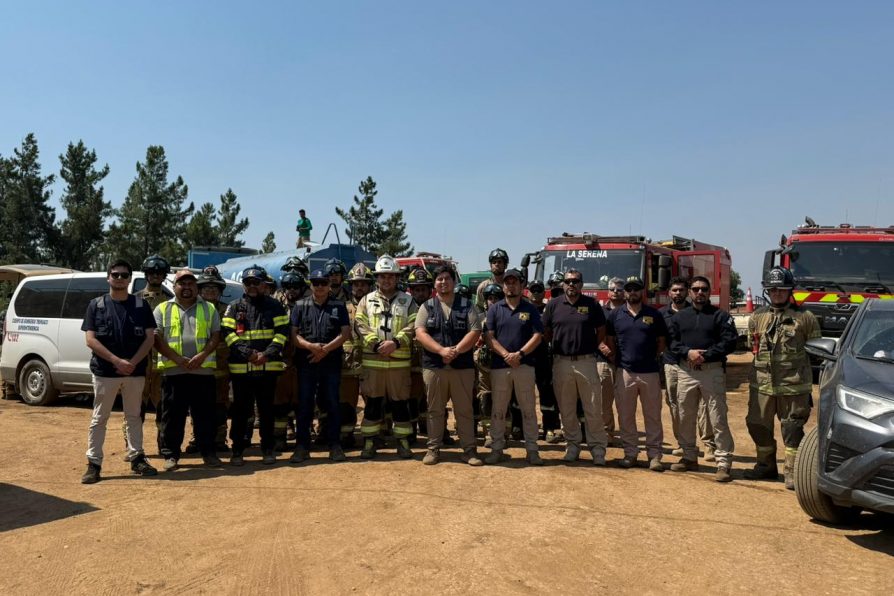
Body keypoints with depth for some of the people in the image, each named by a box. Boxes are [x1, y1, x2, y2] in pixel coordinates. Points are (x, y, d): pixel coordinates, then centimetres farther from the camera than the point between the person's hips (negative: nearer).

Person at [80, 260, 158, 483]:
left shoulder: (141, 305, 4)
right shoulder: (96, 305, 1)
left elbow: (149, 338, 0)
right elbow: (90, 340, -7)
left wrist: (132, 363, -14)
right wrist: (117, 361, -17)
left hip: (136, 371, 2)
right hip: (104, 371, -1)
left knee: (134, 416, 12)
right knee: (99, 418, 5)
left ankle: (136, 458, 20)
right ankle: (93, 463, 11)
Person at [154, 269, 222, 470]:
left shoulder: (209, 309, 10)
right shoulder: (163, 309, 8)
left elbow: (215, 336, 4)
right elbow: (156, 339, 0)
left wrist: (202, 356, -13)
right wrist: (177, 358, -12)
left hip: (203, 370, 1)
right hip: (172, 371, 0)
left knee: (205, 414, 6)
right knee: (172, 415, 5)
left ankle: (208, 452, 16)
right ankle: (170, 454, 15)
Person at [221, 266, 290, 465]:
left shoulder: (274, 306, 7)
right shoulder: (234, 307, 8)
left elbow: (282, 332, 0)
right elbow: (228, 333, -2)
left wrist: (268, 353, -13)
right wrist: (248, 352, -15)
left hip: (269, 367, 0)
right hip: (240, 367, 0)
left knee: (266, 410, 7)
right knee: (240, 410, 5)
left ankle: (268, 449, 17)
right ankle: (237, 450, 14)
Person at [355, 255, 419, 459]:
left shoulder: (407, 301, 8)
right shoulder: (367, 300, 9)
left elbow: (412, 327, -3)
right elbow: (361, 326, -2)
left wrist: (396, 342, -18)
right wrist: (376, 344, -16)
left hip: (399, 361, 0)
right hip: (372, 361, 0)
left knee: (401, 403, 6)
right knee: (372, 403, 6)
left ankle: (403, 442, 17)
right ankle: (369, 442, 15)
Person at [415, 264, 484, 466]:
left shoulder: (467, 306, 6)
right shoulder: (427, 307, 7)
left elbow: (475, 332, -3)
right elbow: (420, 333, -4)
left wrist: (456, 351, -16)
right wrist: (441, 350, -18)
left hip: (463, 366, 0)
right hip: (433, 366, 1)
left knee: (464, 410, 5)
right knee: (435, 410, 8)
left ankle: (469, 449, 11)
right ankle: (433, 448, 17)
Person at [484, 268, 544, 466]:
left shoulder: (530, 309, 7)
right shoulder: (495, 309, 8)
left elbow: (537, 336, -1)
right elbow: (489, 336, 0)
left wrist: (520, 354, -14)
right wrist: (506, 355, -14)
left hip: (525, 365, 0)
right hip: (499, 366, 1)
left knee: (528, 409, 3)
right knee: (498, 410, 6)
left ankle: (532, 449, 9)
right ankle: (496, 448, 14)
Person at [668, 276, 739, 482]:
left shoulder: (721, 316, 3)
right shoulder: (679, 317, 13)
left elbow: (729, 342, -8)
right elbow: (671, 341, 5)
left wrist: (705, 355, -15)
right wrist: (688, 352, -13)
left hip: (713, 371, -4)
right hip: (686, 372, 4)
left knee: (718, 419, -5)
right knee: (685, 417, 11)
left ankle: (723, 463, -1)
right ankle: (689, 457, 25)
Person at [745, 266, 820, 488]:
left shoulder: (804, 317, -1)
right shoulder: (757, 317, 9)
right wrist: (763, 362, 13)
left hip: (793, 386, -4)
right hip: (762, 384, 4)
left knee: (792, 428, 1)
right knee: (757, 425, 11)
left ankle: (792, 472, 12)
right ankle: (766, 466, 28)